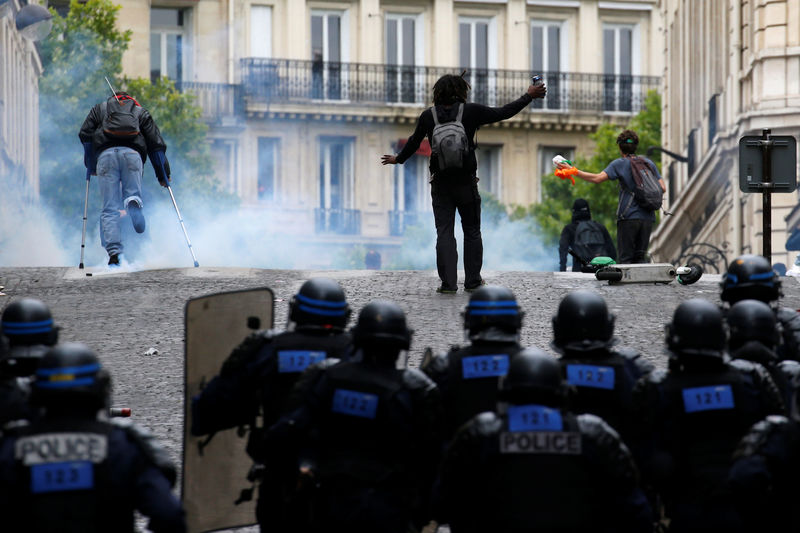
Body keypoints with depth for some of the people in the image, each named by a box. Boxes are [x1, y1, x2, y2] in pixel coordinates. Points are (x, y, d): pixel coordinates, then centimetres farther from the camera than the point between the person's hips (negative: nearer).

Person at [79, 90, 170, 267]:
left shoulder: (99, 109, 31)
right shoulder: (141, 112, 31)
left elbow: (85, 135, 18)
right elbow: (156, 143, 22)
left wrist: (91, 166, 24)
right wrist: (163, 175, 23)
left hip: (106, 154, 0)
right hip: (132, 154, 0)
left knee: (110, 209, -2)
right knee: (132, 194, 6)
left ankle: (113, 253, -17)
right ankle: (133, 202, -34)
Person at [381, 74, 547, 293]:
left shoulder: (428, 116, -1)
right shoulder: (471, 112, -7)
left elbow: (414, 142, 12)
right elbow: (504, 112, 1)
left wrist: (398, 159, 32)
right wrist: (529, 96, 14)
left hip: (440, 184, 1)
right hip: (466, 182, -1)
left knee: (444, 232, 2)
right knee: (472, 231, 10)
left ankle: (448, 283, -4)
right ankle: (472, 281, 12)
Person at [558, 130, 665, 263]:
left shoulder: (619, 164, -1)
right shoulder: (649, 163, 13)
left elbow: (597, 178, -13)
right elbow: (662, 189, 10)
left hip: (629, 217, -4)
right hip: (648, 217, 4)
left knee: (626, 258, -2)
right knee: (640, 257, 8)